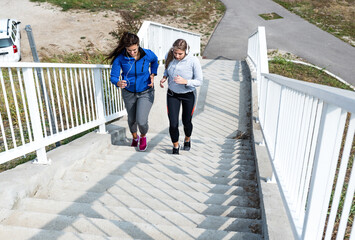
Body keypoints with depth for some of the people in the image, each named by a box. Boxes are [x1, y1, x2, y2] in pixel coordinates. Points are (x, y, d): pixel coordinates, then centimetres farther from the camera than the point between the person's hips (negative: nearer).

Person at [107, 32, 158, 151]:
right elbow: (113, 77, -17)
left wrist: (152, 75, -4)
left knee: (141, 121, -13)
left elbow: (155, 61, 8)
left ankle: (143, 137, 24)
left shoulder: (148, 54, -17)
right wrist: (119, 83, -39)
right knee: (131, 119, 17)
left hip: (145, 92, -1)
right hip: (129, 93, 2)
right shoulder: (120, 58, -19)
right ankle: (135, 137, 50)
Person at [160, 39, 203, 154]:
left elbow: (199, 81, -17)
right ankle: (175, 145, 28)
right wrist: (164, 77, -12)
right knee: (173, 124, -1)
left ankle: (187, 139, 51)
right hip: (172, 94, 2)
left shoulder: (193, 61, -23)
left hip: (188, 95, -2)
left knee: (186, 121, 15)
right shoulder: (169, 57, -13)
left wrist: (185, 81, -33)